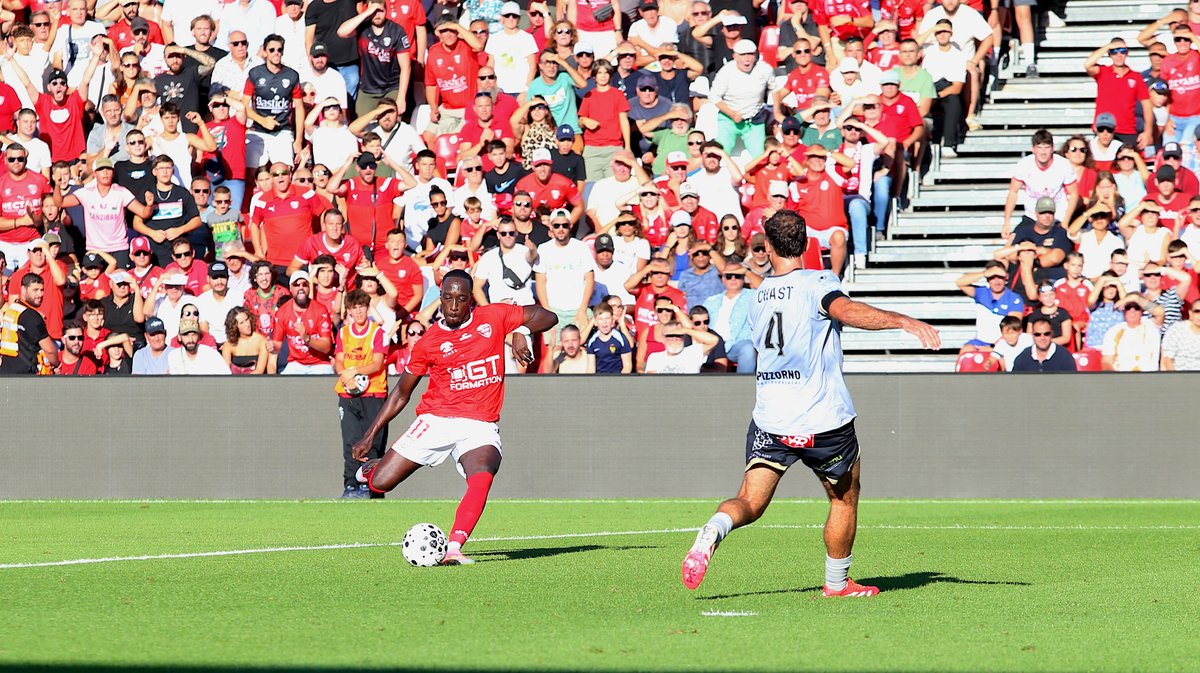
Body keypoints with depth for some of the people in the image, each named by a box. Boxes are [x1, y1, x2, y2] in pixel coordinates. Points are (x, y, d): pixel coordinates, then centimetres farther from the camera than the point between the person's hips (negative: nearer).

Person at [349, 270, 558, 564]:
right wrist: (370, 436, 8)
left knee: (481, 480, -32)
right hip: (436, 419, 1)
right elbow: (401, 393, 11)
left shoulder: (494, 317, 3)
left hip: (480, 427, -1)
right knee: (380, 484, -4)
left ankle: (453, 549, -37)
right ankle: (370, 468, 34)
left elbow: (547, 317, 8)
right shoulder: (430, 341, 3)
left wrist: (521, 333, -13)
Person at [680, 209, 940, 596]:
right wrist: (904, 321, -38)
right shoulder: (817, 284, -8)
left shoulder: (758, 298, 12)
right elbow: (845, 311, -29)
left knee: (750, 502, 2)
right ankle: (837, 583, 25)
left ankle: (713, 531, -30)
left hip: (768, 419, 4)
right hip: (823, 420, -4)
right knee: (845, 497, 18)